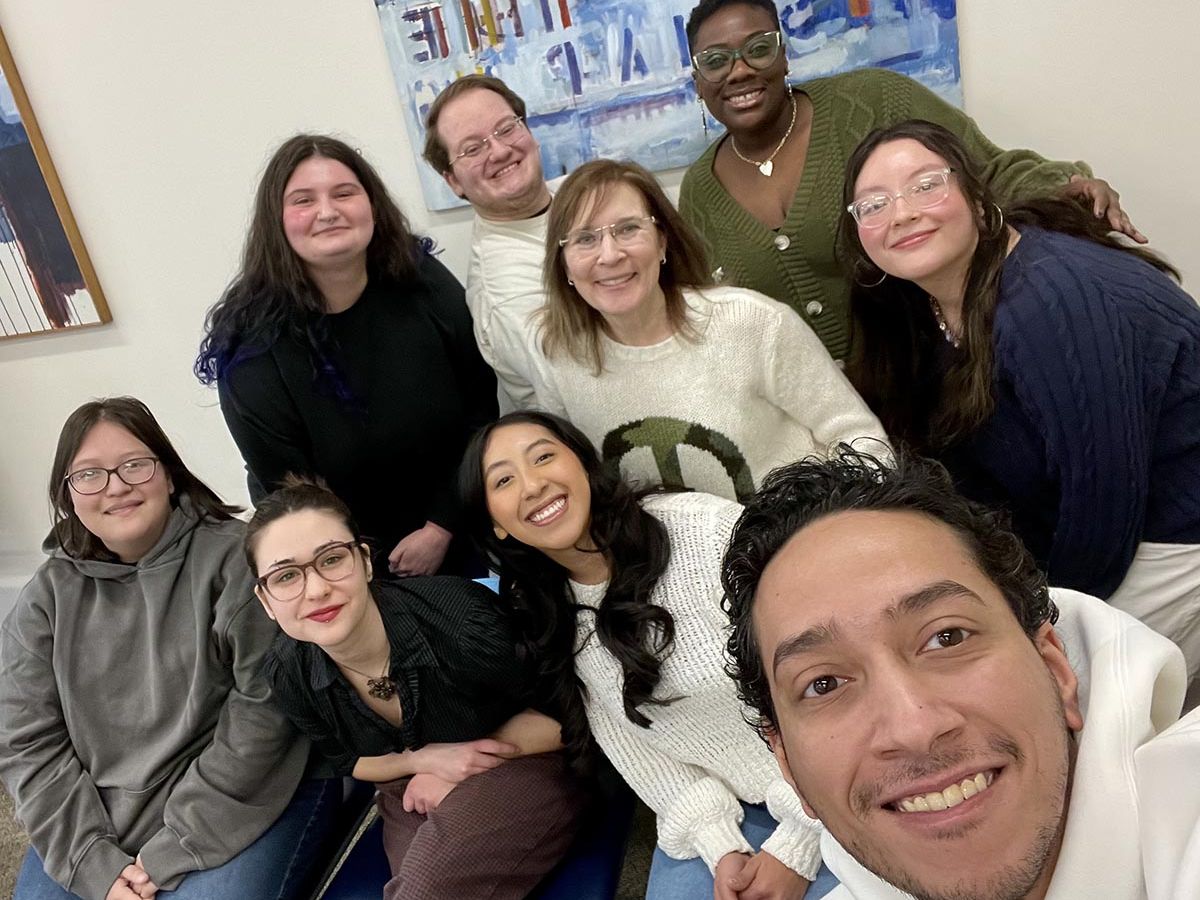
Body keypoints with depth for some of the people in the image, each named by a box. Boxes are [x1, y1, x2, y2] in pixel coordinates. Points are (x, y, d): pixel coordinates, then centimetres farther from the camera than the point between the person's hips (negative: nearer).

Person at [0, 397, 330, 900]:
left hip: (238, 796, -4)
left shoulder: (233, 557, -13)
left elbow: (265, 707, -17)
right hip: (99, 818, 5)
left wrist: (173, 853, -15)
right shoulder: (46, 599, 2)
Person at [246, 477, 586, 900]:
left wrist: (459, 769, -14)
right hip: (414, 792, 4)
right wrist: (423, 759, -14)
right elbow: (347, 761, 6)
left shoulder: (460, 619, -32)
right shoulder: (288, 673, -15)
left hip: (520, 766, -3)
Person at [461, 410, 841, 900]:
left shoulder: (707, 527, -20)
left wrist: (797, 848, -15)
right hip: (725, 813, 4)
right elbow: (639, 752, 1)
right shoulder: (545, 625, -2)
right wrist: (722, 849, -12)